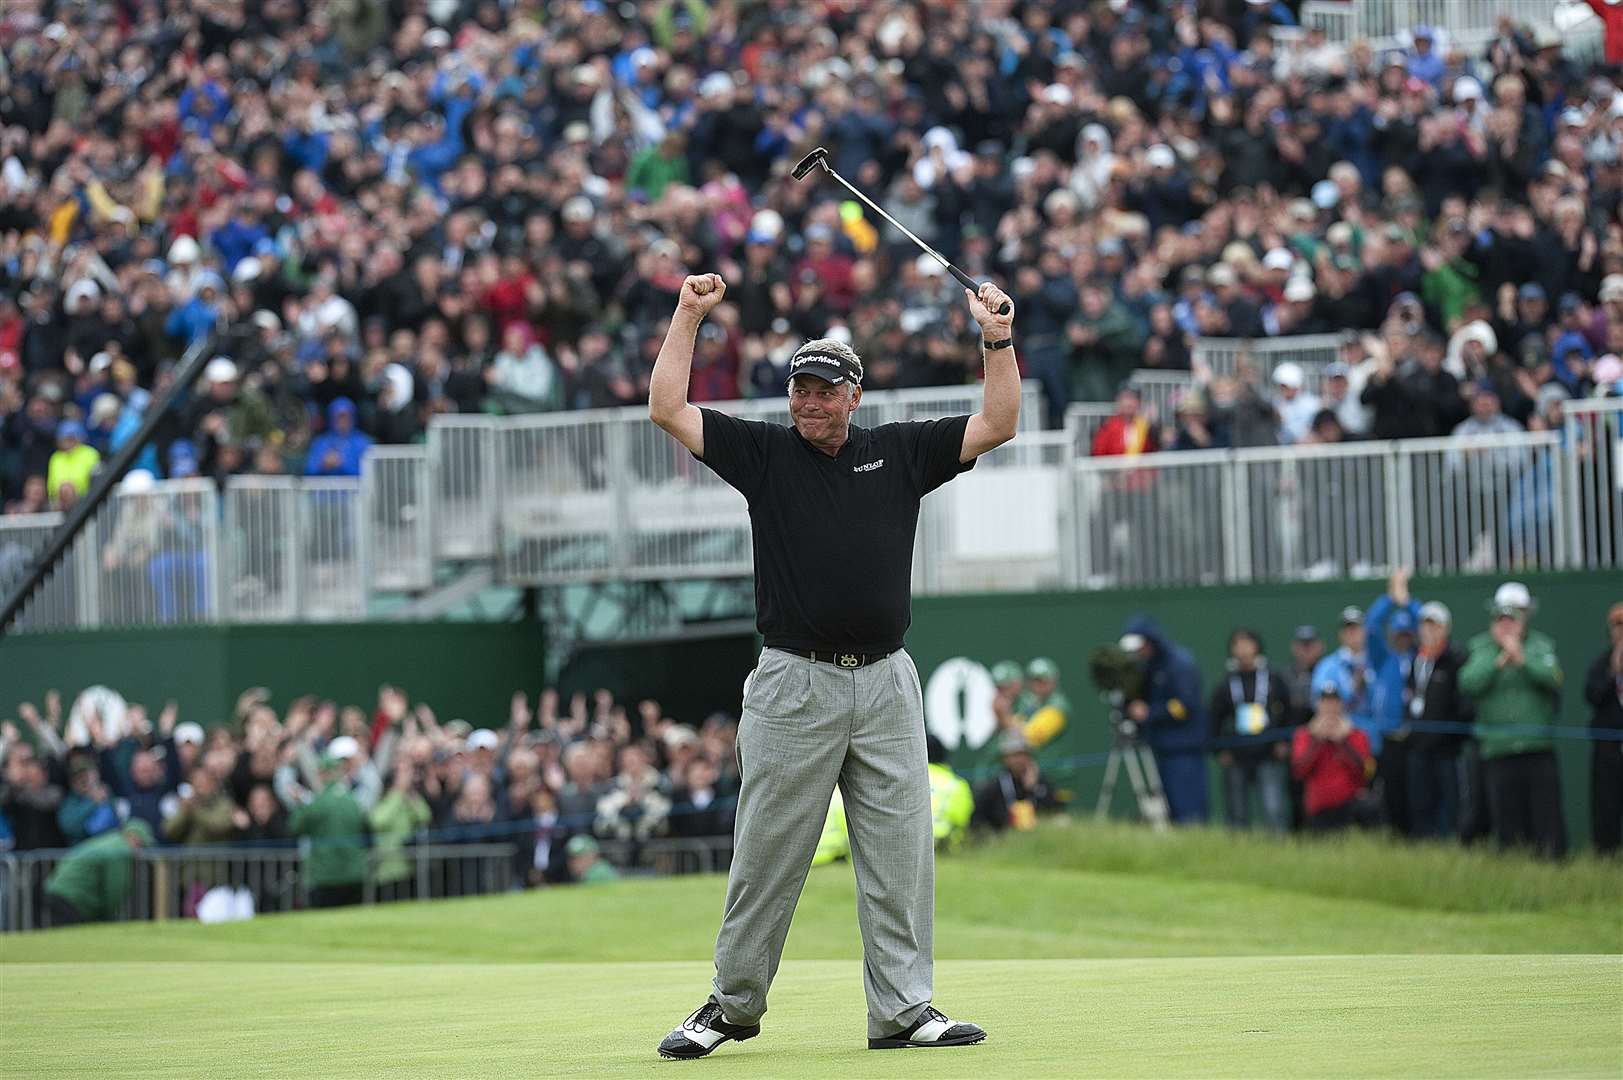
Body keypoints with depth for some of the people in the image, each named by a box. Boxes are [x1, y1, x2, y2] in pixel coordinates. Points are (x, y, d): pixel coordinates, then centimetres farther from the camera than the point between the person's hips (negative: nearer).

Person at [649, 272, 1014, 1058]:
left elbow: (997, 425, 11)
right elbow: (667, 409, 0)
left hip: (886, 685, 2)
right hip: (793, 689, -2)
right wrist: (688, 316, -2)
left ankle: (902, 1010, 7)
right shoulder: (763, 454, 6)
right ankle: (732, 1006, 12)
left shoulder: (898, 454, 11)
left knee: (900, 857, 2)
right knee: (766, 858, 1)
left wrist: (998, 339, 1)